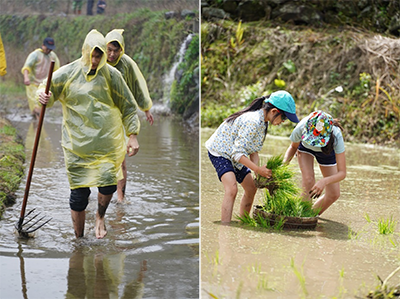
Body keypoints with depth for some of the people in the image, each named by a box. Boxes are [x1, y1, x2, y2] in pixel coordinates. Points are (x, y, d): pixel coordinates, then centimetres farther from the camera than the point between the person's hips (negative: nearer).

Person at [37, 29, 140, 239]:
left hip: (108, 141, 1)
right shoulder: (68, 73, 1)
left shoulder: (111, 75, 4)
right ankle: (78, 239, 18)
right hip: (77, 142, 0)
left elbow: (128, 106, 10)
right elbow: (47, 90, 4)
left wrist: (132, 135, 4)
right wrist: (43, 97, -21)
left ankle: (100, 216, 21)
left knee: (108, 184, -13)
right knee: (79, 193, 1)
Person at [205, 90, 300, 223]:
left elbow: (253, 150, 2)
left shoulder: (263, 122, -1)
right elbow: (237, 152, -31)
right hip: (220, 152, -10)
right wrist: (257, 169, -33)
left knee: (251, 189, 14)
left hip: (235, 156, 10)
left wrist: (258, 173, -11)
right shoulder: (253, 122, -31)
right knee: (232, 189, -27)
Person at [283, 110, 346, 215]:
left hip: (326, 150, 1)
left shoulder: (336, 137, -44)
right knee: (308, 180, -26)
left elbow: (342, 173, -42)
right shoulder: (300, 129, -41)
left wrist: (324, 181, -61)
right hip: (305, 147, 0)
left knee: (334, 194, -1)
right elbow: (293, 147, -15)